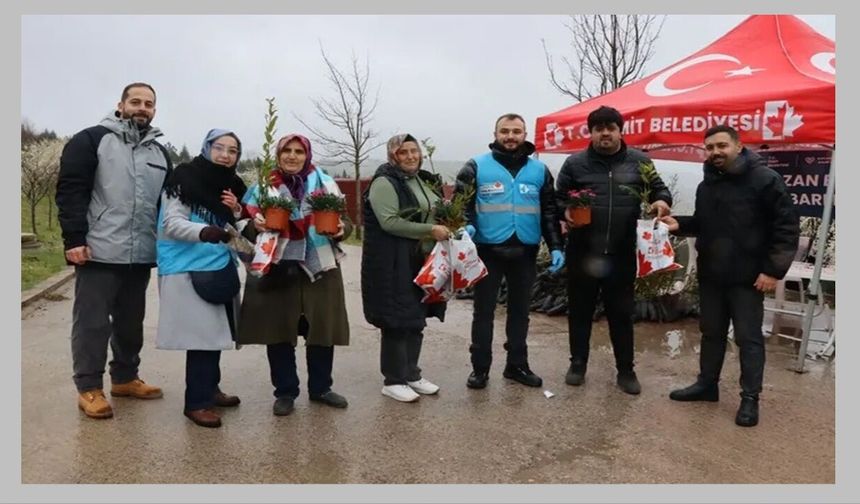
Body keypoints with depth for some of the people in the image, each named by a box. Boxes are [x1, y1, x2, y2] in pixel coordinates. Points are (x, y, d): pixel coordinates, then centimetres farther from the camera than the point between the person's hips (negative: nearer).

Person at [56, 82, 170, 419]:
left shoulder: (160, 154, 16)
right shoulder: (92, 140, -1)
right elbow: (70, 191, -7)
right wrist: (74, 239, -15)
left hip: (141, 255, 5)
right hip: (99, 251, -5)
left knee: (131, 320, 14)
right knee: (92, 321, 1)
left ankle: (125, 378, 28)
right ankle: (89, 388, 12)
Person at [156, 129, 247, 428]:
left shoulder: (233, 187, 12)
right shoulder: (184, 179, -7)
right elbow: (172, 223, -15)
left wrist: (237, 213, -3)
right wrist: (203, 231, -33)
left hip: (220, 267, 7)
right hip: (189, 268, -6)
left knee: (214, 331, 10)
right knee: (202, 333, -9)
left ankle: (209, 389, 25)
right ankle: (196, 402, 0)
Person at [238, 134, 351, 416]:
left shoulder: (325, 184, 5)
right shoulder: (263, 186, 5)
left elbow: (344, 221, 7)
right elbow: (248, 230, 5)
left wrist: (341, 229, -16)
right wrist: (256, 226, -18)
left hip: (320, 269, 1)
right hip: (277, 270, 0)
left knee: (323, 330, 7)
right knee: (278, 332, 4)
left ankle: (320, 388, 25)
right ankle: (285, 392, 20)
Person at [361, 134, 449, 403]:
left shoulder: (424, 180, 15)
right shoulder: (384, 183, -12)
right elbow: (389, 222, -22)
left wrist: (446, 226, 6)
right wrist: (430, 230, -22)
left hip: (422, 261, 8)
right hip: (394, 264, -8)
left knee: (416, 320, 13)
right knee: (397, 321, -1)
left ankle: (411, 375, 26)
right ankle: (393, 380, 11)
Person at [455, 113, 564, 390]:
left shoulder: (539, 170, 8)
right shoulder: (477, 166, -1)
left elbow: (549, 211, 10)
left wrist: (555, 246, 2)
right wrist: (467, 226, -23)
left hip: (525, 252, 3)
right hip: (488, 250, -3)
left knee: (520, 310, 13)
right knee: (483, 310, 6)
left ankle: (517, 365, 27)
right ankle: (480, 367, 18)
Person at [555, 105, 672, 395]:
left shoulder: (639, 162, 6)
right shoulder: (575, 163, 3)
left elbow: (658, 187, 15)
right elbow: (558, 198, 6)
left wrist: (662, 200, -8)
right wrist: (565, 213, -15)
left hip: (622, 253, 0)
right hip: (582, 252, 0)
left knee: (621, 313, 10)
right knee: (580, 311, 11)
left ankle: (625, 370, 23)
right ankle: (578, 363, 27)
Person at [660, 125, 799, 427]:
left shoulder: (764, 179, -11)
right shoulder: (706, 185, 13)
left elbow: (787, 226, -13)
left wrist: (773, 269, -17)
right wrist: (679, 224, 2)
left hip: (747, 277, -6)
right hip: (710, 275, 7)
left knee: (748, 338, 2)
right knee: (711, 333, 16)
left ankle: (750, 398, 13)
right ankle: (707, 385, 30)